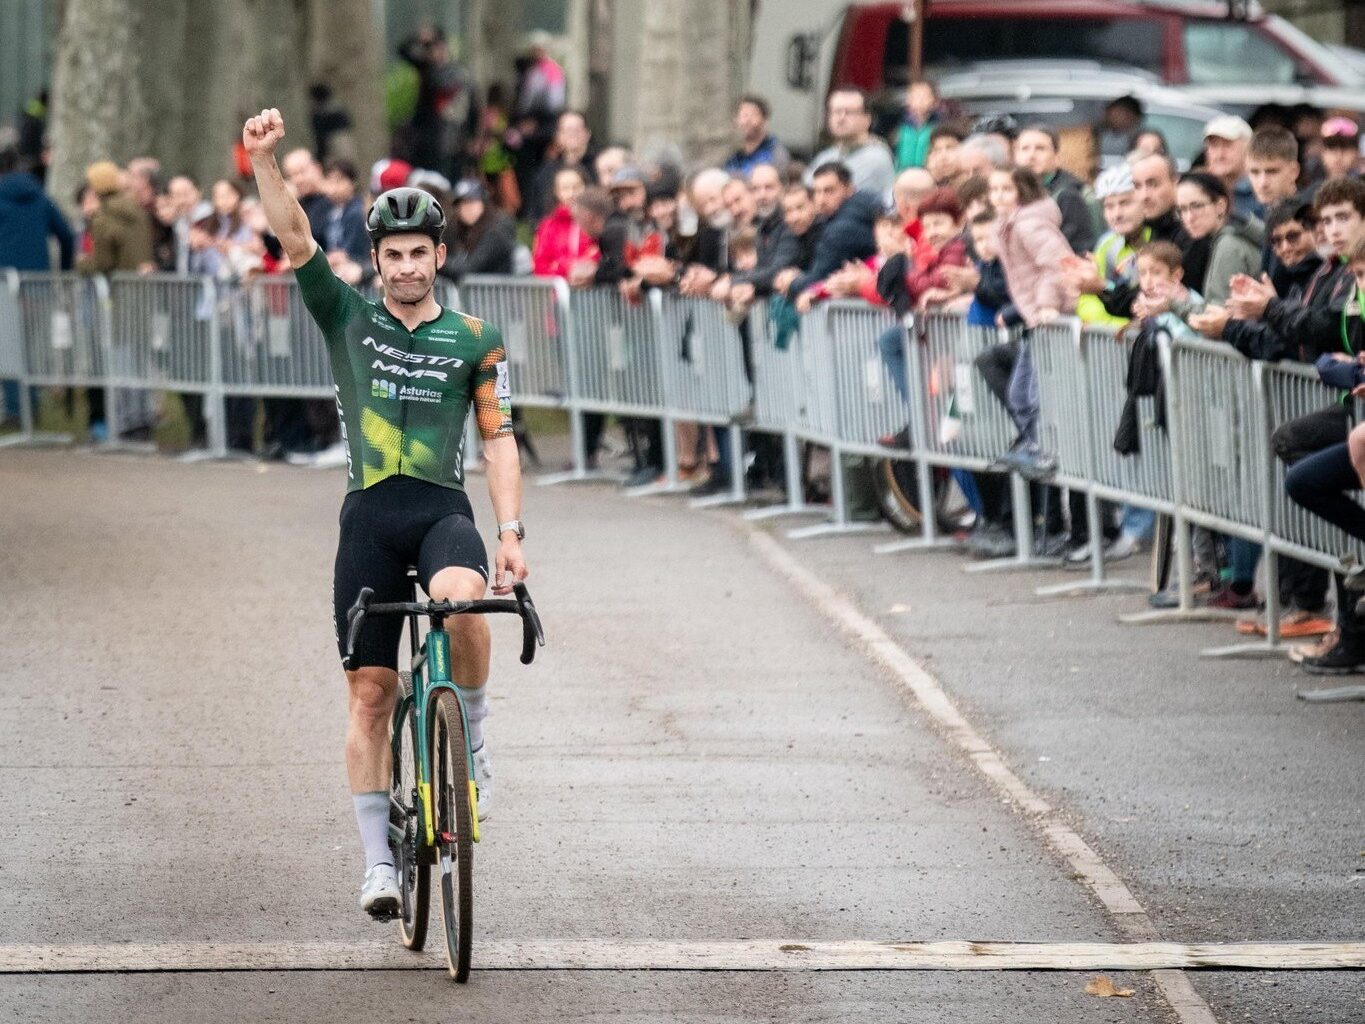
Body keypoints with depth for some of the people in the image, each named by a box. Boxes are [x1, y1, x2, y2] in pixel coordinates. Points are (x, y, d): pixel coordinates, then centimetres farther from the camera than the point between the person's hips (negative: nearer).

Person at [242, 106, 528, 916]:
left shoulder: (474, 341, 7)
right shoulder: (348, 318, 8)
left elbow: (499, 438, 5)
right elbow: (294, 236, -4)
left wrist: (511, 530, -6)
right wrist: (265, 161, -18)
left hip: (444, 507, -1)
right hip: (370, 514, 1)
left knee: (461, 601, -35)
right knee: (371, 691, 0)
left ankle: (474, 740, -10)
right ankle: (379, 860, 8)